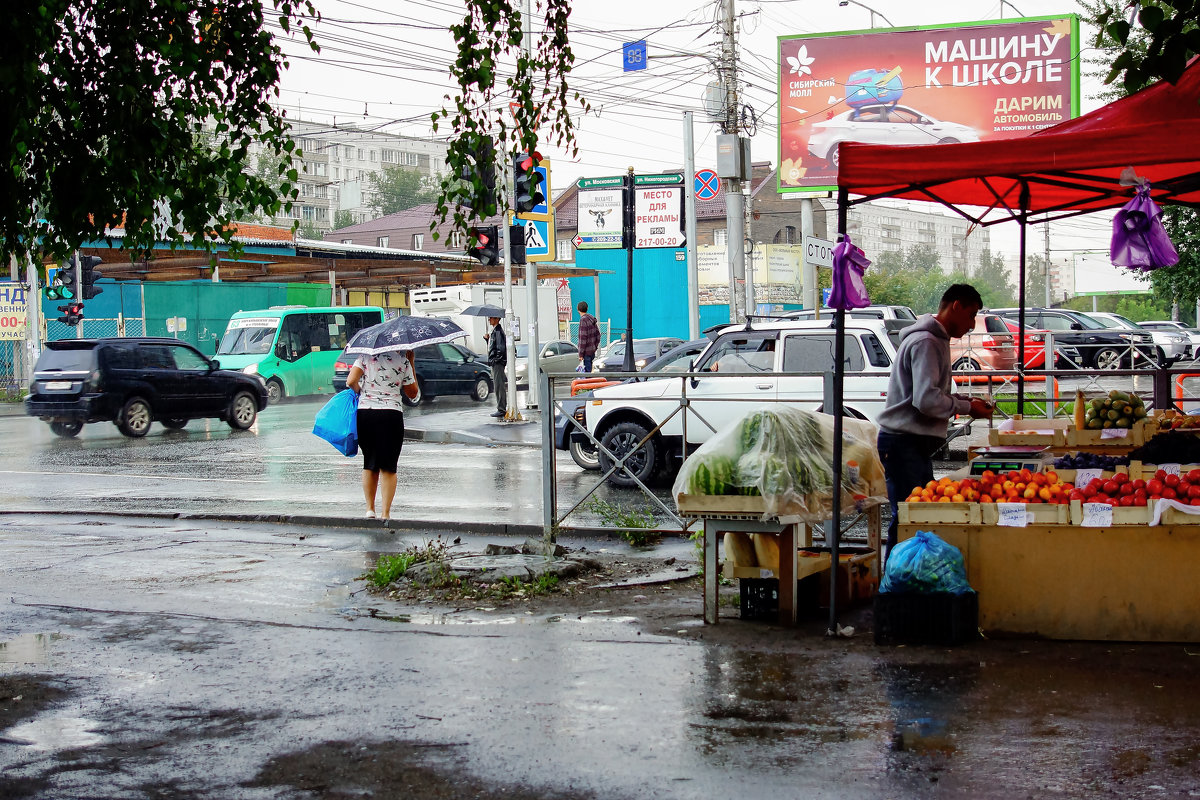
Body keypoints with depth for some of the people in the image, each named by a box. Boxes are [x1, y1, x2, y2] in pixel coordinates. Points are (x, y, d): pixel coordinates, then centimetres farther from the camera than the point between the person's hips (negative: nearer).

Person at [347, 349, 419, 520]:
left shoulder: (366, 356, 2)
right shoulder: (402, 360, 1)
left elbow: (351, 381, -9)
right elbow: (412, 393, 10)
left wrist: (361, 393, 12)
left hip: (365, 412, 2)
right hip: (391, 414, -2)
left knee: (369, 464, 15)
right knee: (388, 467, 4)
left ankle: (370, 508, 16)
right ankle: (385, 513, 0)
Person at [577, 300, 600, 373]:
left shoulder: (583, 320, -16)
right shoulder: (592, 319, 11)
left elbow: (583, 338, -19)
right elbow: (598, 335, 16)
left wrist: (581, 354, -17)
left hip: (586, 351, -9)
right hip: (592, 351, 9)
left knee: (587, 371, -6)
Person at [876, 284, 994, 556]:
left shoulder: (936, 340, 19)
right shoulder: (926, 342, -15)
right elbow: (926, 400, -24)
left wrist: (965, 400, 10)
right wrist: (967, 408, -11)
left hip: (916, 442, 11)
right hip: (903, 442, -11)